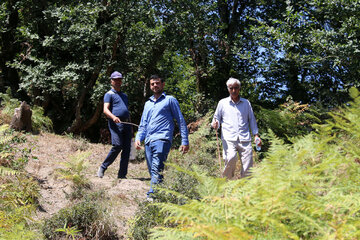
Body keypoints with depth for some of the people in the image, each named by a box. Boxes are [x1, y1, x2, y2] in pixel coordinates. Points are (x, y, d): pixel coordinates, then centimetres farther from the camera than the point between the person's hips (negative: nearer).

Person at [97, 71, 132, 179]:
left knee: (127, 149, 0)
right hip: (116, 124, -7)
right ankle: (103, 167, -1)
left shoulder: (124, 95, 27)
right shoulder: (109, 94, 4)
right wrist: (113, 117, -29)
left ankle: (122, 174, 5)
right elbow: (105, 110, -10)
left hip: (127, 124, 7)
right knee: (117, 146, -19)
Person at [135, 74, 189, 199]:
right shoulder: (147, 104, 27)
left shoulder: (170, 100, 10)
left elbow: (181, 121, 7)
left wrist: (185, 141, -1)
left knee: (156, 169, -21)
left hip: (162, 139, -7)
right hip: (148, 141, 7)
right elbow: (143, 124, 27)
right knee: (152, 171, 3)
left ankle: (152, 195, -29)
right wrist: (138, 138, 8)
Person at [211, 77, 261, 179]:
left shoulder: (246, 103, 19)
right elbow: (217, 117, 18)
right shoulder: (222, 103, 15)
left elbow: (252, 120, 22)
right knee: (231, 158, -28)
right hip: (229, 138, -2)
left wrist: (256, 135, 12)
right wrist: (215, 124, -6)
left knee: (248, 166, -9)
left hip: (244, 139, 2)